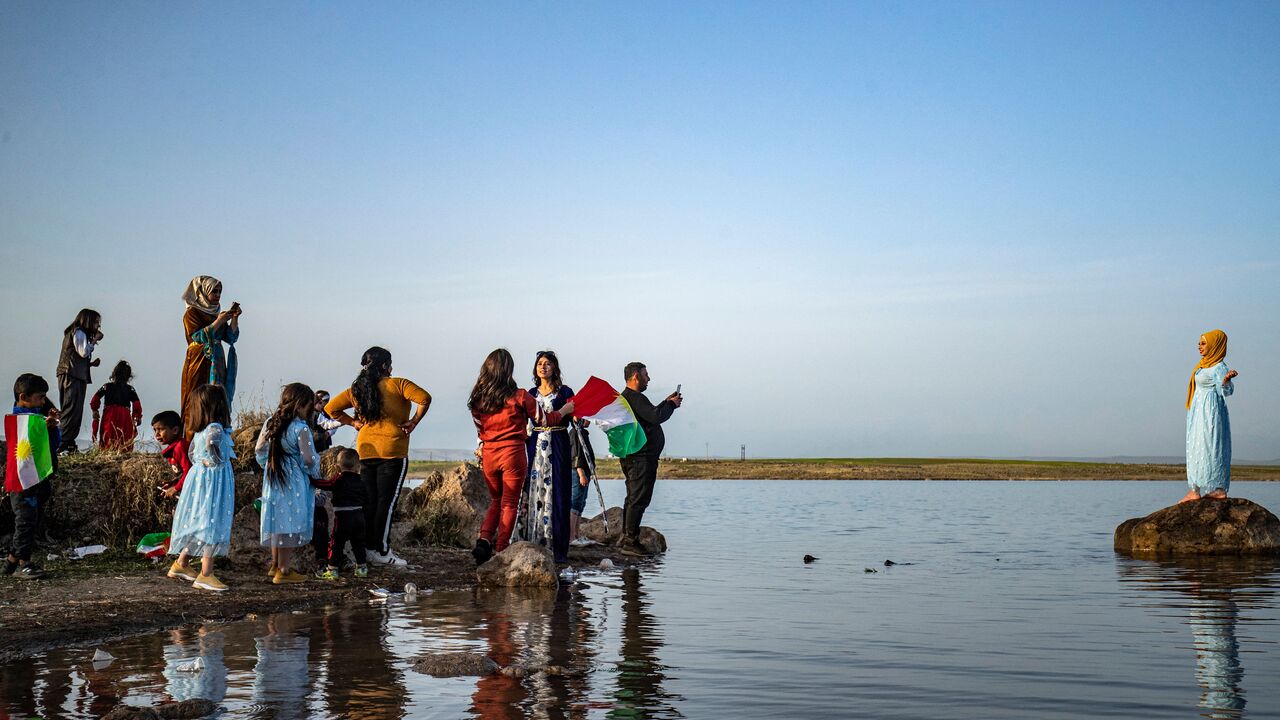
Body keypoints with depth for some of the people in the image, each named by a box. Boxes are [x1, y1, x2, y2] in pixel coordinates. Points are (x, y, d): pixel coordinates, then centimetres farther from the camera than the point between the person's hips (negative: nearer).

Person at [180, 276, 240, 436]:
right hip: (200, 364, -6)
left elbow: (231, 338, 11)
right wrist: (219, 321, -15)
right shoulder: (191, 313, -1)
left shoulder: (216, 313, 17)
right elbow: (199, 336, -13)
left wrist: (234, 318, -2)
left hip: (217, 364, 6)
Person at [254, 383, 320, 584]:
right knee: (290, 523, 0)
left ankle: (275, 564, 29)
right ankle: (283, 571, 4)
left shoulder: (271, 423, 3)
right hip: (294, 483, -7)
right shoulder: (301, 428, -18)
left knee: (277, 520, 18)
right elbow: (308, 459, -17)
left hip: (272, 478, 7)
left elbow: (259, 450, 9)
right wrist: (314, 473, 2)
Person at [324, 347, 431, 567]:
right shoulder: (397, 384, -5)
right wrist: (414, 422, -7)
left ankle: (368, 548, 14)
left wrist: (353, 422, 12)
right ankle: (382, 551, -2)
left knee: (369, 501, 11)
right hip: (393, 451, -5)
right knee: (387, 501, -2)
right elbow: (424, 398, -17)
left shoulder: (356, 390, 10)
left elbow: (331, 408, 12)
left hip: (365, 450, 5)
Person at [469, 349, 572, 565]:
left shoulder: (477, 399, 3)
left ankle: (483, 540, 0)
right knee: (509, 504, 6)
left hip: (488, 455, 4)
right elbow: (544, 419, 2)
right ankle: (501, 552, 5)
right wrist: (565, 410, 17)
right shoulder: (519, 397, -8)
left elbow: (480, 430, 10)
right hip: (513, 453, -4)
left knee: (496, 501, 20)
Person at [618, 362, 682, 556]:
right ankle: (630, 542, -11)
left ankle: (625, 538, 20)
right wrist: (671, 404, -7)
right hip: (641, 457, -11)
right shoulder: (634, 397, -15)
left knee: (633, 498, 16)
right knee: (639, 499, -11)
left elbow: (650, 415, 28)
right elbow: (656, 417, -25)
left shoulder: (626, 397, 21)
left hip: (632, 458, 11)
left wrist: (667, 403, 20)